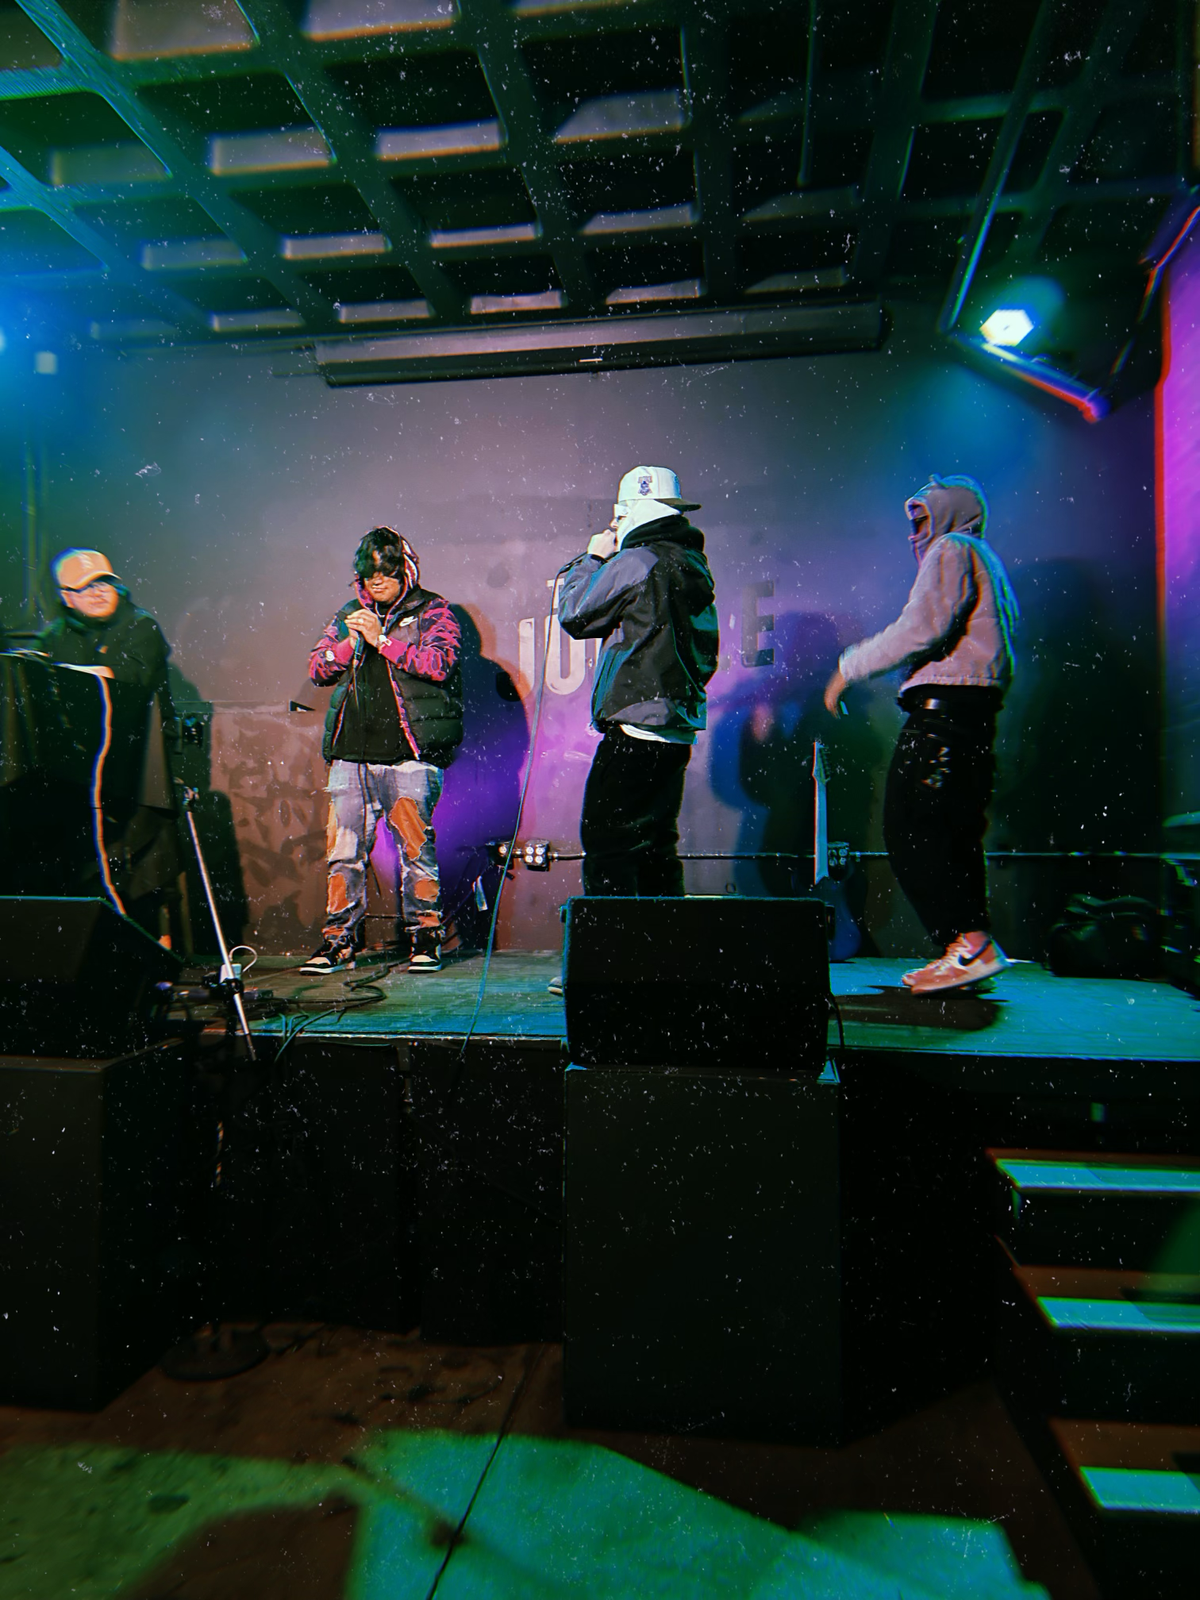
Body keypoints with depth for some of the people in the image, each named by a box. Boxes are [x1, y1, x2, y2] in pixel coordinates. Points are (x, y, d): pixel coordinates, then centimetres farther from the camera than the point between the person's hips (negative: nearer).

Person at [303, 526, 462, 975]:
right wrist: (350, 644, -2)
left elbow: (439, 664, -9)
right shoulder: (350, 615, 20)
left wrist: (383, 640, -11)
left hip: (409, 753, -4)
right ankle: (339, 940, 14)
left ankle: (425, 937, 7)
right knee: (343, 849, 4)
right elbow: (317, 668, 16)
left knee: (415, 846, -5)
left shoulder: (433, 612, 6)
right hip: (351, 753, 5)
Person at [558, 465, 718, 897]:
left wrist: (592, 558, 11)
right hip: (679, 728, 9)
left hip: (635, 728, -9)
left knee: (605, 842, -4)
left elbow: (574, 615, -1)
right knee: (655, 843, 16)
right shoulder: (695, 565, 14)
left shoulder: (635, 562, -12)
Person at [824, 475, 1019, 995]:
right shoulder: (987, 562, 30)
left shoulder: (952, 549, 0)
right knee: (955, 836, 9)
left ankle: (969, 943, -17)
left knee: (909, 832, -13)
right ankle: (972, 950, 10)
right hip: (976, 717, 10)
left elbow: (923, 627, -16)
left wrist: (849, 668, -9)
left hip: (943, 709, -10)